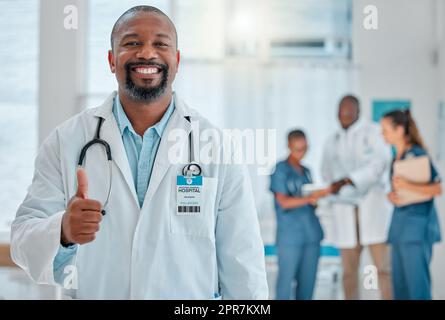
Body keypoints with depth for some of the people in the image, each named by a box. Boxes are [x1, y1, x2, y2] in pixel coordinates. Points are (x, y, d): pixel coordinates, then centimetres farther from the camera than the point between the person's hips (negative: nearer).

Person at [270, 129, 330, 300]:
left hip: (311, 232, 6)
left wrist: (319, 196, 1)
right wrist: (309, 199, -23)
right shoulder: (280, 170, -1)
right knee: (286, 278, -4)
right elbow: (283, 202, -10)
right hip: (290, 235, -6)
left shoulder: (306, 171, 16)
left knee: (308, 279, 6)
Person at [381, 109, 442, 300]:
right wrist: (392, 196, -2)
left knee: (416, 283, -9)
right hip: (399, 225, 8)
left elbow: (437, 189, -13)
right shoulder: (396, 158, 14)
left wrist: (409, 187, -24)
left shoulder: (418, 154, -9)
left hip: (417, 224, -8)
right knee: (400, 284, 8)